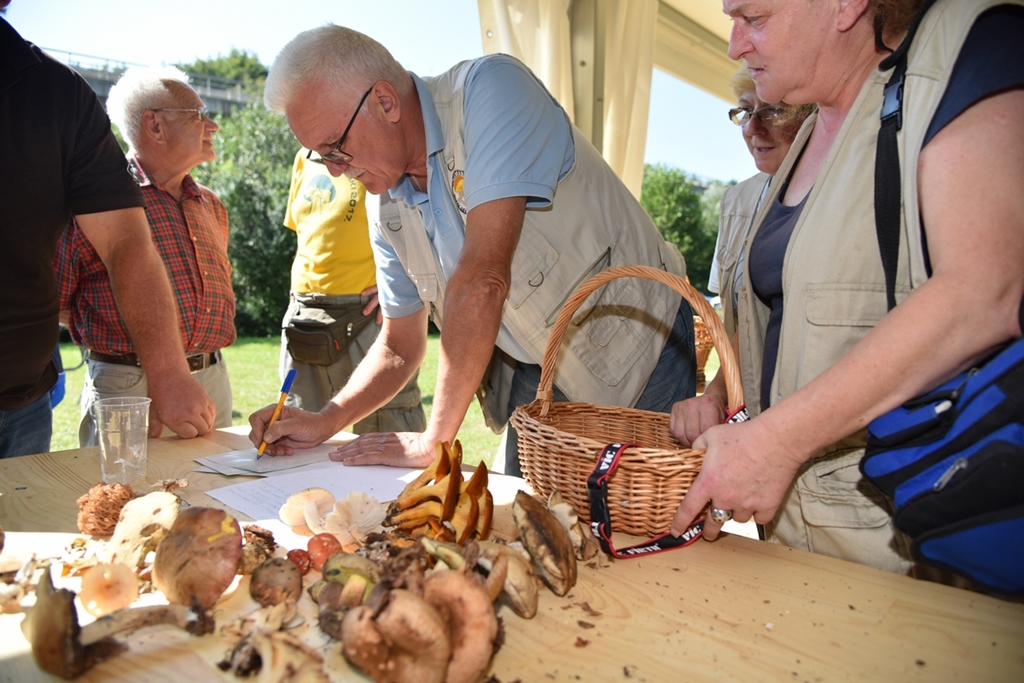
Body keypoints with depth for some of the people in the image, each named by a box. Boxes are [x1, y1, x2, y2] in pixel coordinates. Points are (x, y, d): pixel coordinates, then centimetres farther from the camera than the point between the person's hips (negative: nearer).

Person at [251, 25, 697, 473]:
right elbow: (400, 347, 10)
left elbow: (484, 278, -31)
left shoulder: (490, 88, -23)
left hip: (638, 354, -5)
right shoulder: (389, 213, -1)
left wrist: (435, 440, -24)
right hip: (536, 380, 6)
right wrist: (323, 422, -6)